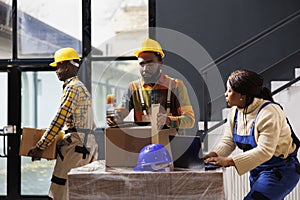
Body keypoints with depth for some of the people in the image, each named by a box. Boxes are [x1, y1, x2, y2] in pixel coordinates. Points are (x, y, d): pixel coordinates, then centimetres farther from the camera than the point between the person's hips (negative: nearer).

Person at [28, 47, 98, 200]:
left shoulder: (72, 87, -9)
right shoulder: (81, 87, 22)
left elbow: (59, 120, -15)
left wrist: (40, 147, -12)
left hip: (76, 144, -10)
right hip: (88, 144, 10)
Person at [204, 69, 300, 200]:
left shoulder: (269, 112, -24)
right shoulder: (234, 111, 2)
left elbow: (264, 151, -30)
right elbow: (228, 141, 3)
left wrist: (229, 161, -34)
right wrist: (213, 155, -18)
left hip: (280, 170, -8)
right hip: (256, 169, 8)